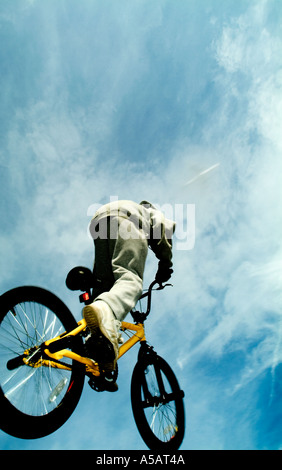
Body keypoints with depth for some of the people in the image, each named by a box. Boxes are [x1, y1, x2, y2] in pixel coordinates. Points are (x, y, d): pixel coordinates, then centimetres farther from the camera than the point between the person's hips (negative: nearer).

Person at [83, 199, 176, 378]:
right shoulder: (155, 214, 39)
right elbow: (166, 225, 10)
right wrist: (165, 264, 10)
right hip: (128, 217, -5)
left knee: (103, 284, 6)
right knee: (131, 278, -23)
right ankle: (105, 310, -57)